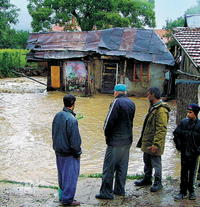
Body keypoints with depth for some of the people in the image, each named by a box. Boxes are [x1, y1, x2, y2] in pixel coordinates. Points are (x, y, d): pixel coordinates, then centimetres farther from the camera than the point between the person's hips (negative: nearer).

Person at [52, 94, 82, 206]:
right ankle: (67, 199, 10)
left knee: (62, 175, 18)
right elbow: (75, 139, -20)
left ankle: (62, 195, 29)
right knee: (70, 176, 3)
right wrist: (78, 152, -7)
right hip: (69, 153, -8)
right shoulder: (72, 119, -23)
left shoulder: (57, 116, 2)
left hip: (58, 151, 8)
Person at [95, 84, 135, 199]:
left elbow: (109, 121, -16)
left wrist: (107, 135, -2)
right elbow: (130, 121, 12)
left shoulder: (117, 102, -14)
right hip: (127, 140, 8)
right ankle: (120, 189, 23)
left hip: (115, 141, -8)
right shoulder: (131, 103, 9)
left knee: (109, 167, -1)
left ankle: (106, 192, 2)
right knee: (122, 166, 15)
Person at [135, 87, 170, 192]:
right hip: (147, 142, 10)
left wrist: (156, 144, -26)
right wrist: (143, 140, 21)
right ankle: (147, 179, 34)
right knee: (147, 161, 20)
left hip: (154, 143, -10)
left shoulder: (161, 110, -20)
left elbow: (162, 129, -24)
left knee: (156, 163, 1)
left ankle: (158, 182, 14)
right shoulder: (153, 107, 12)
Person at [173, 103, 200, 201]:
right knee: (184, 172, 9)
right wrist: (179, 146, 2)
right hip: (184, 153, 2)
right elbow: (176, 134, 5)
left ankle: (191, 191, 27)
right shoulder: (183, 122, -5)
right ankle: (183, 192, 18)